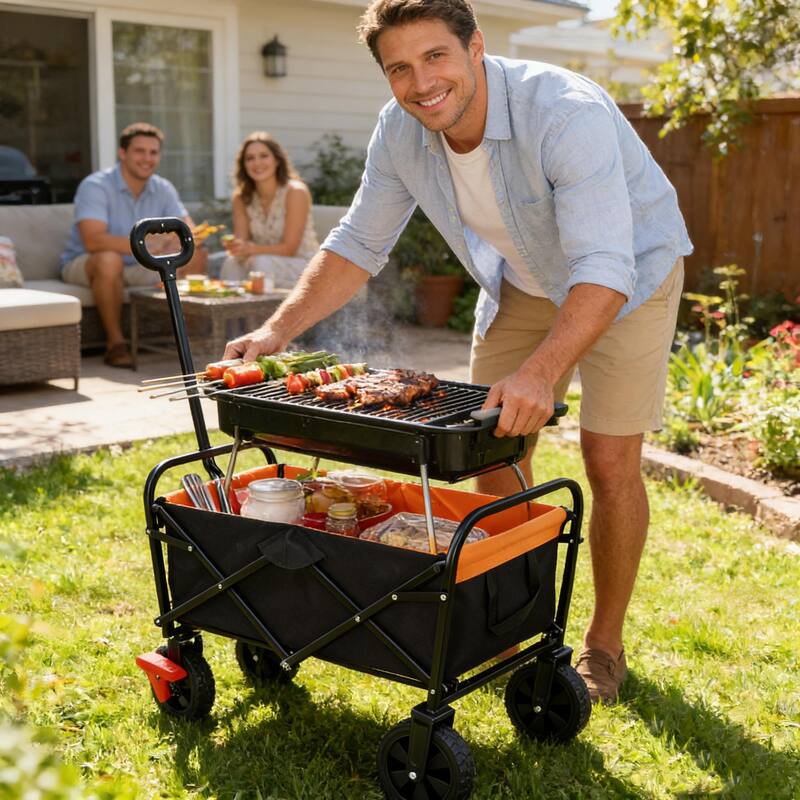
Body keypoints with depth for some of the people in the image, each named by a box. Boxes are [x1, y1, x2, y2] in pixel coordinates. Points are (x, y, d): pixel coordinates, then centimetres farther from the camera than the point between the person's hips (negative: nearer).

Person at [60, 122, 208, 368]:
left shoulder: (163, 189, 0)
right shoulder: (96, 186, -19)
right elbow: (93, 240, -34)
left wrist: (178, 239, -33)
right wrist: (142, 244, -46)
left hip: (139, 268, 5)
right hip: (83, 265, -5)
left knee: (197, 256, -13)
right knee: (109, 259, -40)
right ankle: (115, 342, -26)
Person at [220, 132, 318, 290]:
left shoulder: (296, 192, -15)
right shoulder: (241, 198, 1)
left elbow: (289, 248, -17)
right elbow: (241, 241, -5)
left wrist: (251, 249, -33)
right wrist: (233, 246, -30)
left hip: (303, 264, -4)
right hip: (266, 263, 4)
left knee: (261, 262, -32)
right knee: (232, 263, -25)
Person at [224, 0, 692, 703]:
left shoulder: (567, 113, -37)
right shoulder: (401, 131, -18)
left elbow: (603, 269, -45)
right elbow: (359, 245, -7)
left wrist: (541, 370, -60)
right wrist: (278, 331, -19)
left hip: (627, 273, -5)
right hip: (523, 280, 6)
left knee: (611, 463, -9)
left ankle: (605, 644, 12)